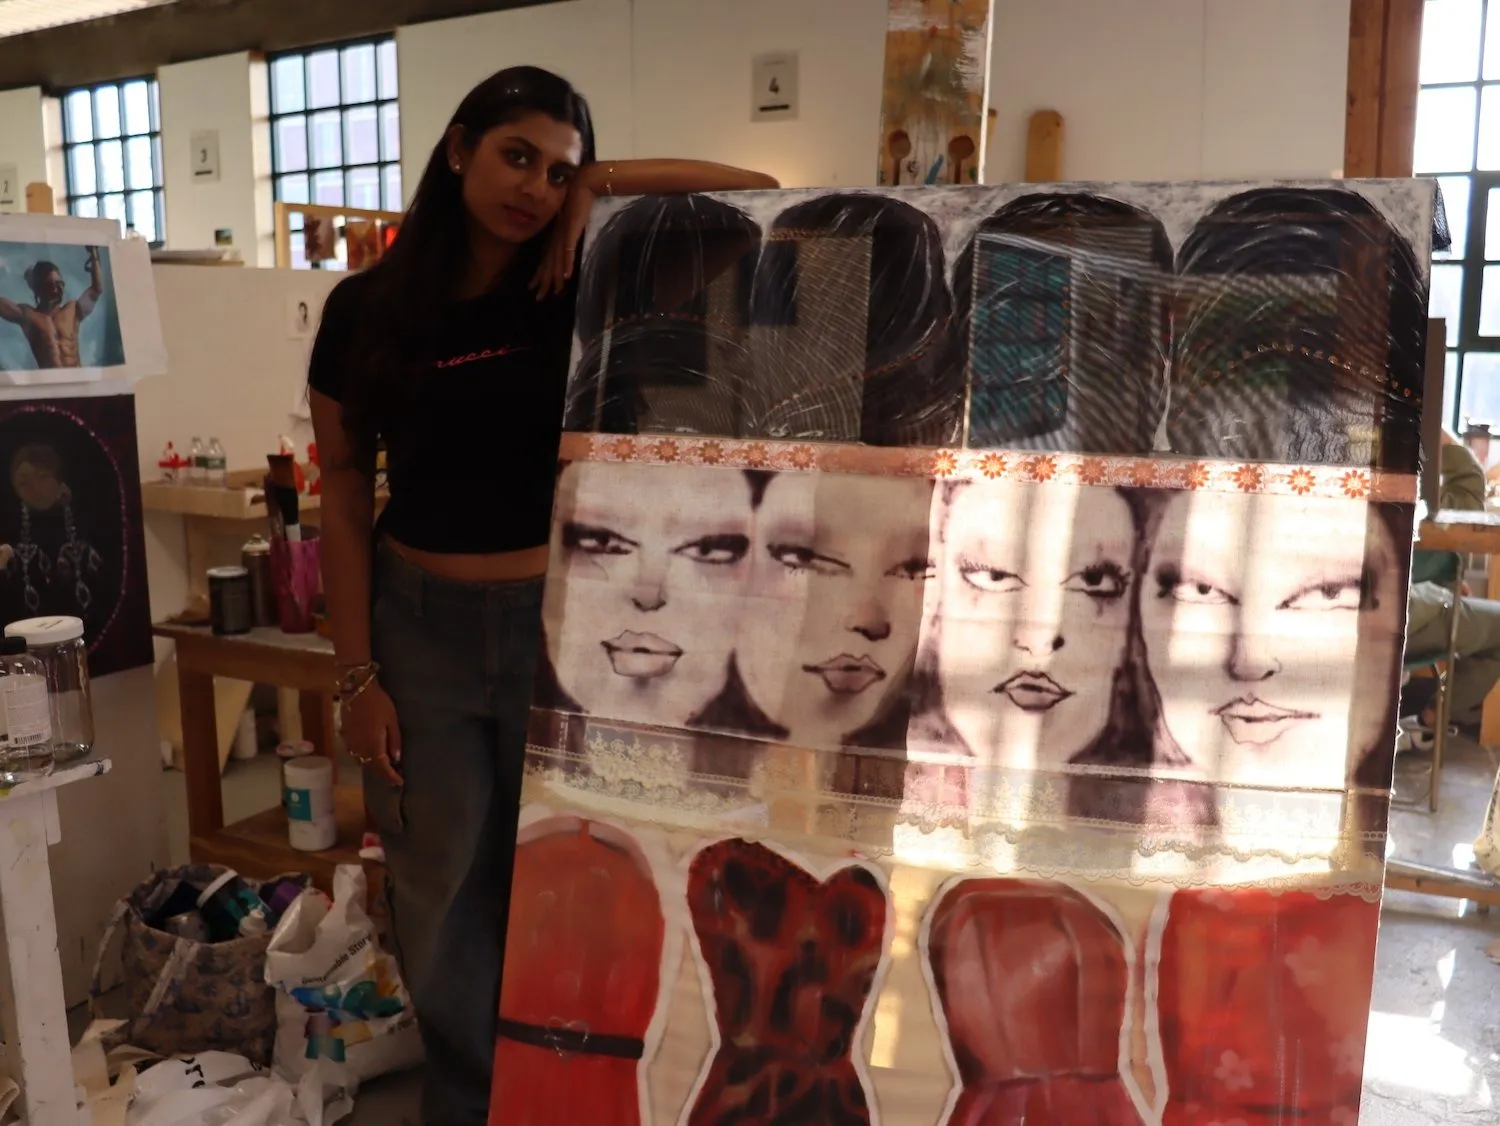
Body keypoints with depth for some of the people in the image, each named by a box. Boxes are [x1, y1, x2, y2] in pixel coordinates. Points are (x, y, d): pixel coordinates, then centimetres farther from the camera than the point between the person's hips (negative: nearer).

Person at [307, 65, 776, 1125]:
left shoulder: (585, 290, -5)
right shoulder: (367, 308, -1)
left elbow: (760, 198, -10)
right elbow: (346, 503, 1)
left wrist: (605, 186, -13)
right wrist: (358, 675, -3)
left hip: (563, 620, -1)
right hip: (420, 622, 1)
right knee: (442, 884, 13)